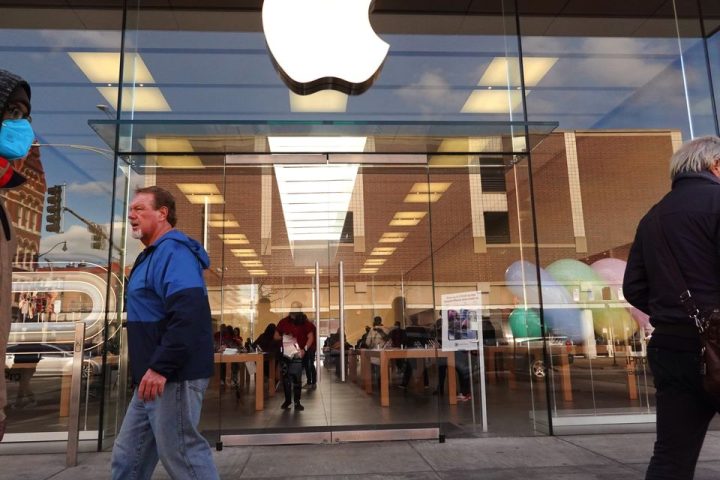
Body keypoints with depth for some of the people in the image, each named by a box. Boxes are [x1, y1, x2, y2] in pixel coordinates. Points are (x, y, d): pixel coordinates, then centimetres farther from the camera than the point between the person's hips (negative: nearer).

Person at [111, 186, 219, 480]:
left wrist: (160, 367, -28)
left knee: (181, 456, -1)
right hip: (155, 377, 11)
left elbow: (189, 314, -29)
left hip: (173, 377, -10)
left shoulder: (174, 252, -15)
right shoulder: (154, 255, 18)